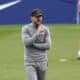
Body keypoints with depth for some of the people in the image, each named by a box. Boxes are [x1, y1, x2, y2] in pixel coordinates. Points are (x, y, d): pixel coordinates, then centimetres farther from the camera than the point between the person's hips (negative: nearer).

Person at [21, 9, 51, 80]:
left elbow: (48, 45, -7)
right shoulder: (26, 28, -4)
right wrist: (37, 33, -22)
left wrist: (33, 44, -12)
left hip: (42, 62, 3)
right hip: (30, 62, -3)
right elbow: (26, 43, -18)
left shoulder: (45, 29, 2)